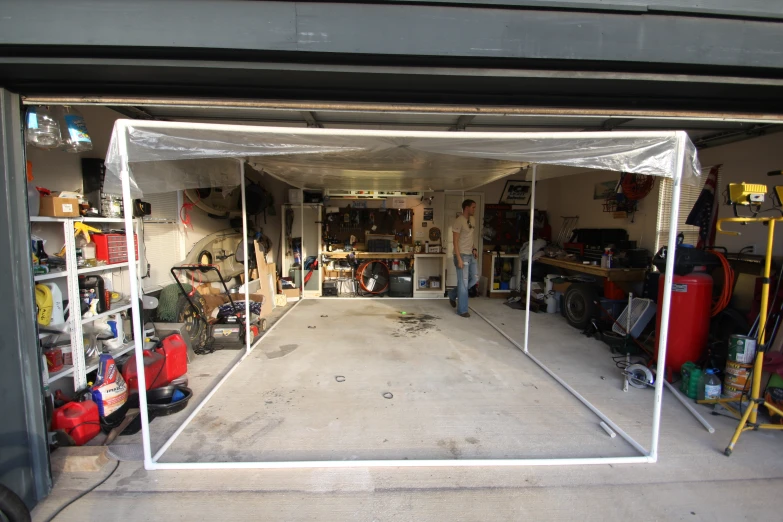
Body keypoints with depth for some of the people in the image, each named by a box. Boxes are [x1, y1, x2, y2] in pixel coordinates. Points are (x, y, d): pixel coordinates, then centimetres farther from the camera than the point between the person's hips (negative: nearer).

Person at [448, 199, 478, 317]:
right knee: (463, 283, -3)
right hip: (462, 255, -8)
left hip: (471, 255, 9)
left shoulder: (472, 220, 11)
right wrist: (459, 258, -21)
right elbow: (455, 241, -17)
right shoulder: (459, 221, -15)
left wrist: (474, 249, 8)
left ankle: (453, 294, 28)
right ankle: (462, 310, 8)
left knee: (474, 278, 11)